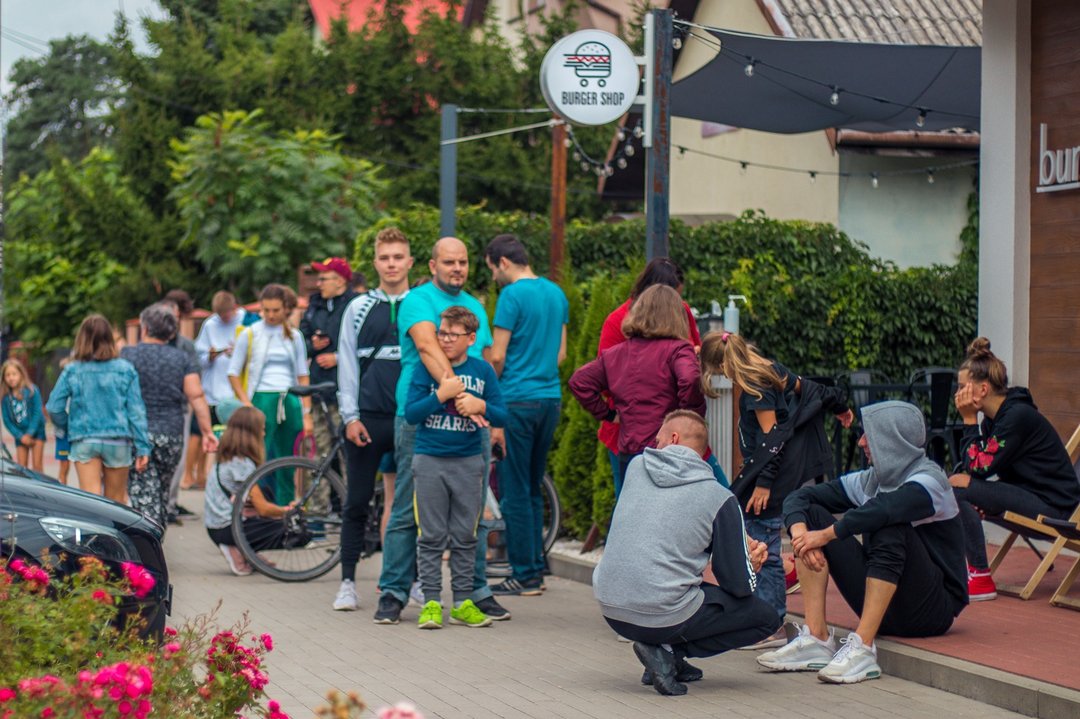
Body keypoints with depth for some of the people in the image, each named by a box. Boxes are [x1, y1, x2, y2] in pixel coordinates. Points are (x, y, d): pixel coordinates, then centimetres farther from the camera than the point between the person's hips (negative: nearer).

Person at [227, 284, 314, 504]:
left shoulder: (294, 336, 11)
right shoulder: (250, 334, 2)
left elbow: (302, 376, 12)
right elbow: (233, 373, 2)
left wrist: (306, 414, 5)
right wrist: (246, 404, -9)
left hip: (290, 403, 3)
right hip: (262, 401, -3)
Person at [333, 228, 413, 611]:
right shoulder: (359, 308, 8)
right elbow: (347, 364, 6)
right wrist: (350, 416, -3)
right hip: (369, 419, 0)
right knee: (356, 504, 2)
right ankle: (348, 582, 8)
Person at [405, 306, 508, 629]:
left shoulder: (482, 370, 6)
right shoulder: (426, 368, 1)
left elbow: (501, 417, 5)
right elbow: (410, 413, -6)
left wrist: (480, 406, -14)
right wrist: (442, 394, -17)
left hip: (469, 462, 2)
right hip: (429, 460, -1)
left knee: (465, 537, 5)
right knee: (431, 536, -1)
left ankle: (463, 602, 11)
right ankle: (431, 602, 3)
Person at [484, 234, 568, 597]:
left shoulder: (512, 295, -11)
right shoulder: (556, 293, 12)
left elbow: (497, 356, -12)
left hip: (518, 400, -8)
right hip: (551, 397, 8)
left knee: (515, 492, -2)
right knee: (533, 488, 15)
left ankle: (524, 575, 0)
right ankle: (536, 568, 17)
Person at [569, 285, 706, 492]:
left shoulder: (615, 353, 12)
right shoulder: (677, 349, -6)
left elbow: (579, 381, 11)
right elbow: (690, 379, -25)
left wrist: (606, 413, 13)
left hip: (627, 453, 5)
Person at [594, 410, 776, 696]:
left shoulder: (637, 466, 8)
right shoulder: (720, 498, -4)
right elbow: (739, 585, 0)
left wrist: (739, 543, 22)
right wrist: (751, 563, 25)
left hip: (611, 612, 6)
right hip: (664, 616, -6)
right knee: (767, 618, 14)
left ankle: (668, 654, 13)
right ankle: (668, 652, -2)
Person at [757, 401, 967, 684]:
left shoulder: (928, 479, -13)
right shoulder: (869, 480, 7)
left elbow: (884, 509, -35)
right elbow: (798, 498, 1)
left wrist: (826, 534, -30)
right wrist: (800, 532, -20)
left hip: (932, 610, -7)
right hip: (882, 604, 7)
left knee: (891, 527, -32)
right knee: (813, 515, -4)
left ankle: (862, 648, -34)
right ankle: (816, 639, -15)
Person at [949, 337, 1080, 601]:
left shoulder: (1017, 416, -19)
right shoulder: (993, 417, 9)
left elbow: (980, 467, -18)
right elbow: (974, 466, 8)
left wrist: (969, 421, -14)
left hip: (1053, 507, -10)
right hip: (1028, 495, 10)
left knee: (957, 489, -20)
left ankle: (981, 580, -15)